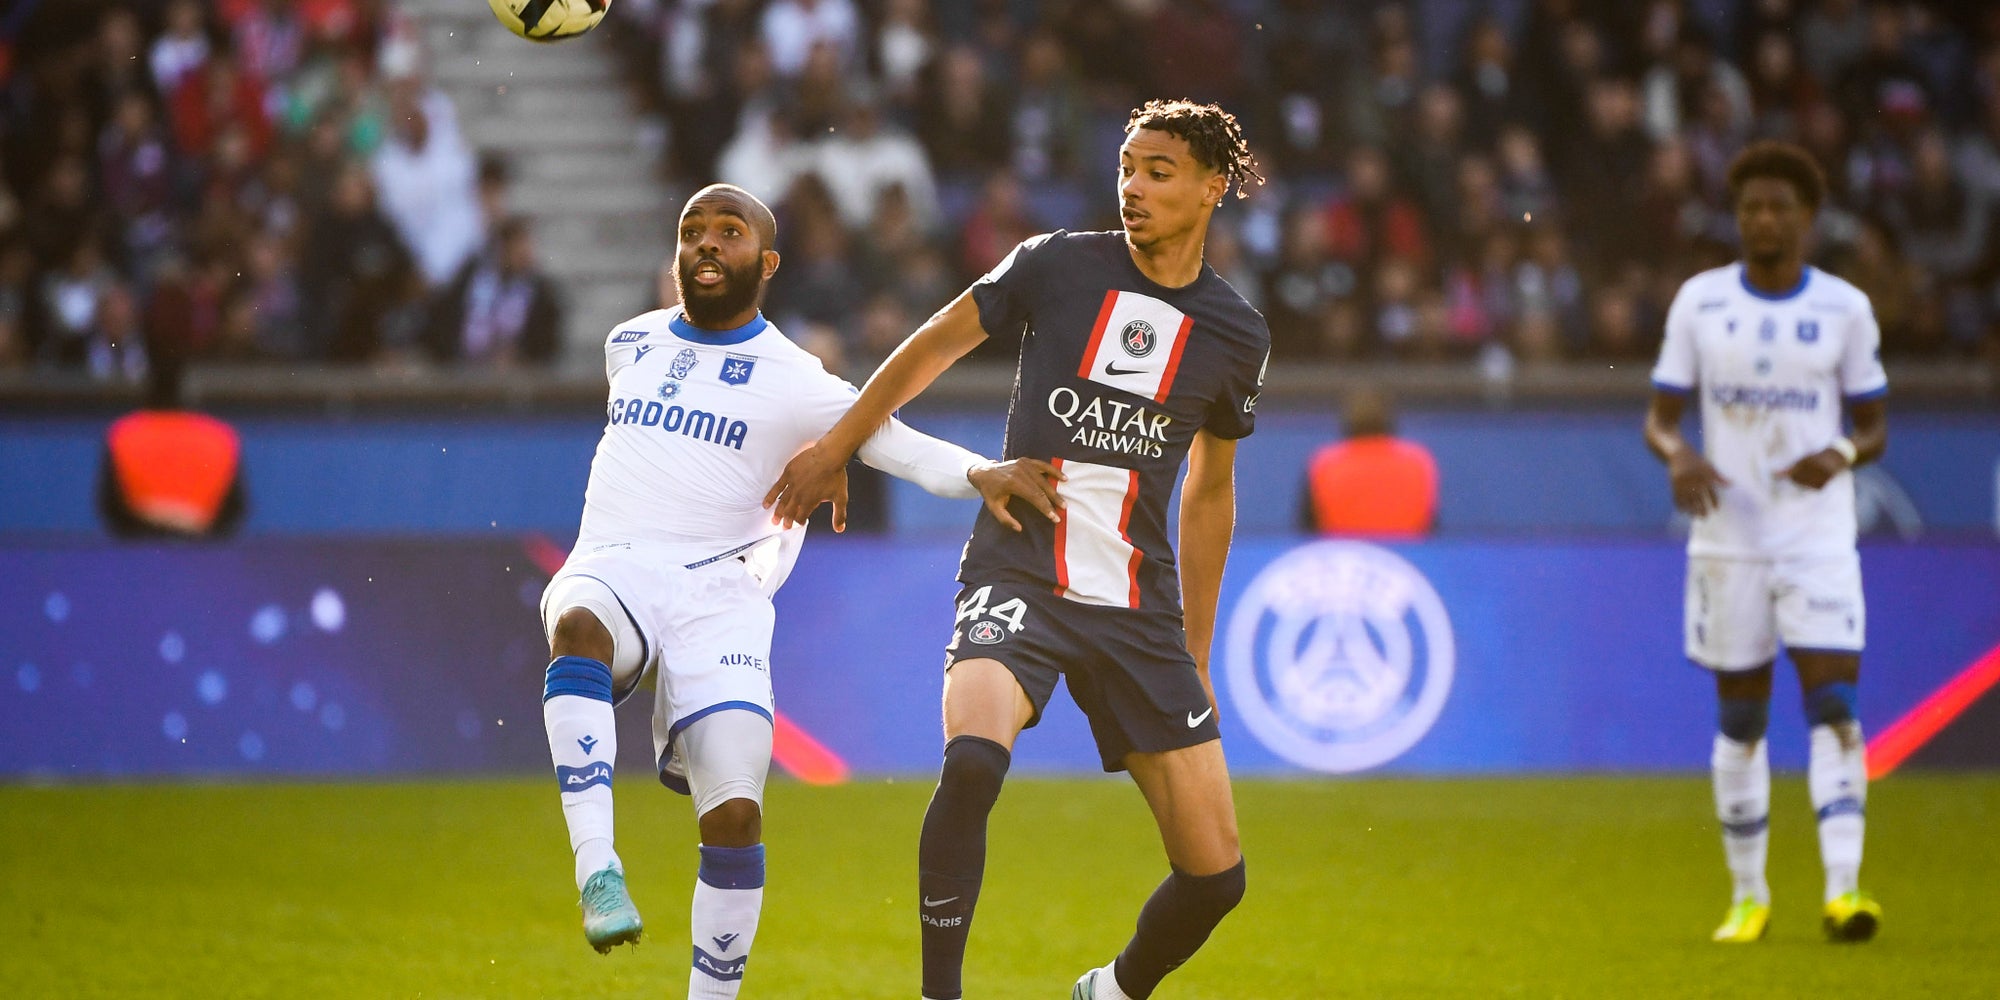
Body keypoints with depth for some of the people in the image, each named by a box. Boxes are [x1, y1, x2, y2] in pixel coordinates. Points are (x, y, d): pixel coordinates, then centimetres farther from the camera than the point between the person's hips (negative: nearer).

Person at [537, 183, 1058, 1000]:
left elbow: (892, 442, -7)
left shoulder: (794, 383, 5)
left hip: (716, 592, -2)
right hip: (609, 569, 2)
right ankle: (597, 871, -46)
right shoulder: (631, 344, 18)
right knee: (579, 631, -37)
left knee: (734, 816, -15)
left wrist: (980, 475, -26)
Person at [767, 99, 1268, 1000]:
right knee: (972, 760, -34)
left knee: (1216, 874, -2)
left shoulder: (1236, 334, 7)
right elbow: (938, 344, 12)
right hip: (1017, 577, -3)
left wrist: (1195, 654, 21)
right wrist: (836, 447, 13)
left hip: (1139, 607, 3)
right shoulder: (1057, 265, -1)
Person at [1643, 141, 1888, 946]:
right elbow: (1659, 415, 6)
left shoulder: (1844, 308, 1)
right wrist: (1678, 457, -18)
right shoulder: (1700, 301, 3)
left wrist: (1842, 455, -17)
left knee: (1833, 708, -13)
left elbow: (1875, 425, 6)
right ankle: (1748, 895, 16)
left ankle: (1843, 889, -19)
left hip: (1820, 540, -1)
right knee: (1740, 722, 6)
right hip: (1729, 539, 1)